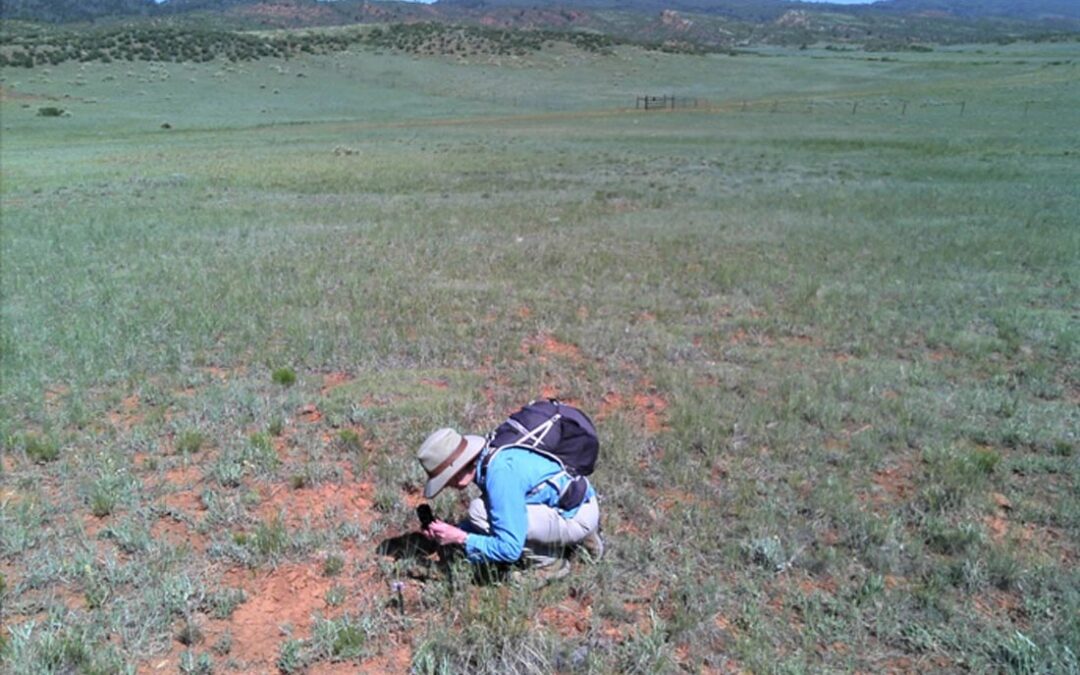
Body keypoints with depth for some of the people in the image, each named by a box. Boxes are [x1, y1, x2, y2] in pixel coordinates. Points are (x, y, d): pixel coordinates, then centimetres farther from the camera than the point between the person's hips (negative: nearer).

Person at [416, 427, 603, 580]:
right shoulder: (488, 459, 2)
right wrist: (453, 530, 2)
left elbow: (510, 549, -25)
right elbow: (492, 519, 16)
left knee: (479, 510, -19)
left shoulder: (500, 474, -27)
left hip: (577, 517, -9)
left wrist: (460, 538, -17)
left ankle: (546, 562, -4)